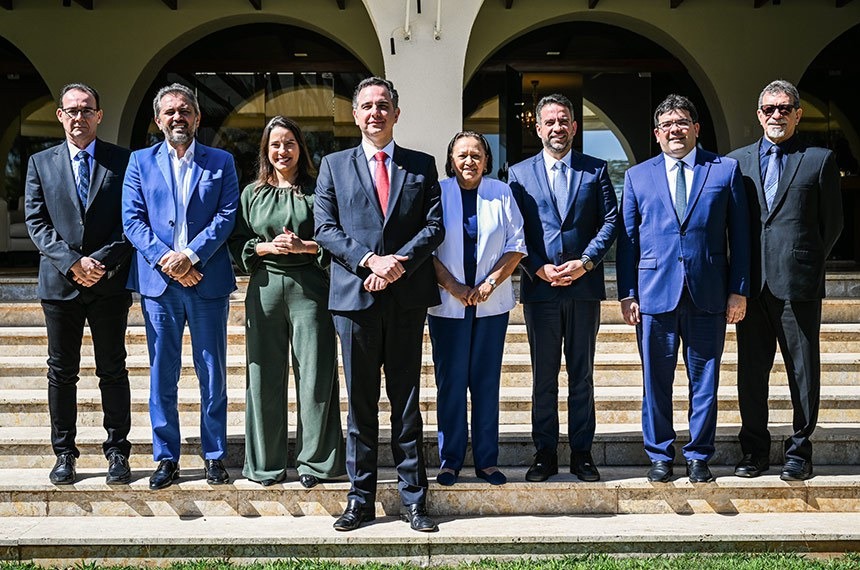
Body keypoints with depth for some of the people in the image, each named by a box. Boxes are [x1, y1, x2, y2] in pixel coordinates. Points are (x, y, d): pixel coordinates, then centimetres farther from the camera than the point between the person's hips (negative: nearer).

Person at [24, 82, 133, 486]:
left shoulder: (123, 161, 5)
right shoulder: (41, 163, 9)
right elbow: (36, 222, 2)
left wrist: (103, 261, -12)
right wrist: (72, 263, -11)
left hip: (110, 282, -1)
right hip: (60, 282, 1)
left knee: (113, 371, 5)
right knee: (62, 372, 7)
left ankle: (117, 452, 13)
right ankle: (64, 454, 16)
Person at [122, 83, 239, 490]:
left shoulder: (221, 162, 9)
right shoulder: (140, 162, 10)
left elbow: (227, 215, -2)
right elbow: (132, 219, 2)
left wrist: (191, 255, -15)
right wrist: (165, 259, -12)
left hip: (208, 279, -1)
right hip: (157, 281, 1)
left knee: (212, 372, 5)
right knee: (162, 374, 5)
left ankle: (214, 455, 15)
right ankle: (166, 458, 15)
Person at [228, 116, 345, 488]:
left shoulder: (317, 190, 7)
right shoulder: (252, 194, 14)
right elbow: (237, 243, 10)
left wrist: (305, 246, -12)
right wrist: (267, 247, -7)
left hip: (310, 288, -2)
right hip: (265, 288, 2)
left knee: (314, 373, -2)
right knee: (265, 375, 3)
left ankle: (313, 461, 9)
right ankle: (267, 463, 14)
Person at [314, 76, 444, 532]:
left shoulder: (421, 166, 12)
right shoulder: (334, 166, 11)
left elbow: (435, 226, 3)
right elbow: (325, 229, 2)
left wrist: (398, 263, -12)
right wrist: (369, 261, -12)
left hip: (407, 297, 0)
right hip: (355, 295, 0)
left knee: (406, 401, 5)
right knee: (360, 403, 6)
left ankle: (413, 498, 12)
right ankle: (360, 498, 14)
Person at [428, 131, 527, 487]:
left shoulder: (502, 194, 7)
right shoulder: (437, 193, 2)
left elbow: (516, 246, 5)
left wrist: (491, 283, -8)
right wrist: (453, 287, -10)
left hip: (492, 304, 1)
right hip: (448, 304, -1)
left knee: (487, 381, 5)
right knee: (450, 382, 1)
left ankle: (487, 460, 12)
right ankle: (450, 460, 11)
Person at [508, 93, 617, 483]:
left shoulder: (595, 170, 8)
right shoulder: (519, 173, 8)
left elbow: (610, 221, 2)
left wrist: (585, 262, -10)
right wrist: (539, 268, -10)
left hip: (583, 286, 0)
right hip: (539, 287, 0)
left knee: (582, 375, 7)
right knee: (543, 376, 6)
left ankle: (581, 453, 15)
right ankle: (545, 453, 14)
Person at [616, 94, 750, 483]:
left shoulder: (726, 170, 7)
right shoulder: (638, 176, 10)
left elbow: (739, 234, 6)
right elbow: (627, 239, 9)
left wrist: (739, 290, -1)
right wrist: (627, 293, 2)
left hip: (708, 294, 0)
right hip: (655, 293, 1)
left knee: (704, 381, 6)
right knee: (656, 381, 5)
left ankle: (698, 456, 19)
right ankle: (660, 455, 18)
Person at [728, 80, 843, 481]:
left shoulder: (819, 160, 5)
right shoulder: (736, 161, 12)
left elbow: (833, 222, 7)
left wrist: (807, 263, 3)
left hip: (799, 282, -2)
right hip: (752, 282, 3)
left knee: (803, 368, 4)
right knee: (751, 369, 7)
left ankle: (799, 451, 14)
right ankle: (755, 449, 18)